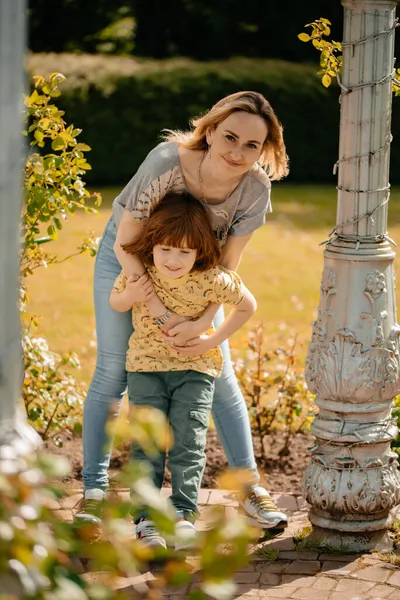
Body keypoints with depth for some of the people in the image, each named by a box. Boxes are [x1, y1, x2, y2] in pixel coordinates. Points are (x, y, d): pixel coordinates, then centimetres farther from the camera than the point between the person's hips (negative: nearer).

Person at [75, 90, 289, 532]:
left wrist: (202, 323, -32)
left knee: (219, 375, 3)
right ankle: (94, 491, 6)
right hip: (127, 254, -3)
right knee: (113, 372, -4)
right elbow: (125, 244, -27)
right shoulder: (167, 162, -38)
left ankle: (249, 487, 14)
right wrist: (162, 313, -32)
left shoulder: (255, 189, -27)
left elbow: (226, 268, -17)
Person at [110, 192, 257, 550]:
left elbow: (248, 306, -3)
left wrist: (213, 341, -9)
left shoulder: (213, 281, -21)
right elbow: (114, 304, 5)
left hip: (195, 367, -2)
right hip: (146, 364, 2)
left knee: (188, 441, -8)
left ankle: (184, 513, -5)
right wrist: (132, 293, -19)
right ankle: (147, 517, -1)